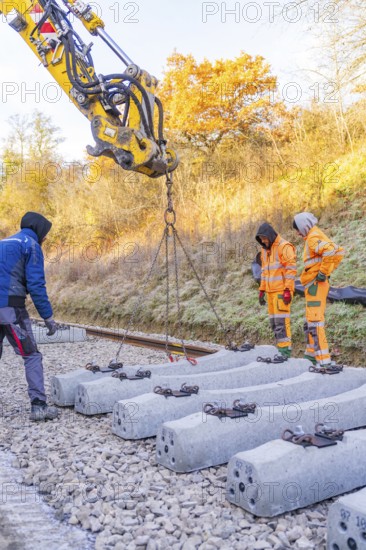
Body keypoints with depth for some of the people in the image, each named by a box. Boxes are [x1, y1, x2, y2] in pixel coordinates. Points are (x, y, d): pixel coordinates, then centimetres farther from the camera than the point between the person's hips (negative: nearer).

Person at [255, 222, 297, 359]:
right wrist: (262, 290, 19)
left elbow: (291, 269, -13)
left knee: (281, 320, -11)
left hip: (282, 291, -8)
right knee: (273, 321, 7)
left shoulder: (284, 247, -8)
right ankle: (280, 348, 11)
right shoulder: (265, 250, 18)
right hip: (271, 291, 8)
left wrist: (287, 290, -18)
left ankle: (285, 349, -9)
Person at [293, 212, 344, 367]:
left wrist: (323, 272, -22)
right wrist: (328, 271, 16)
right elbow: (339, 252, 22)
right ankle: (312, 354, 27)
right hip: (315, 284, 10)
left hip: (315, 284, -10)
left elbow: (330, 250, -30)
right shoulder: (319, 237, 17)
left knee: (315, 322, -12)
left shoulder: (313, 238, -12)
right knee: (311, 321, 18)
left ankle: (323, 360, -14)